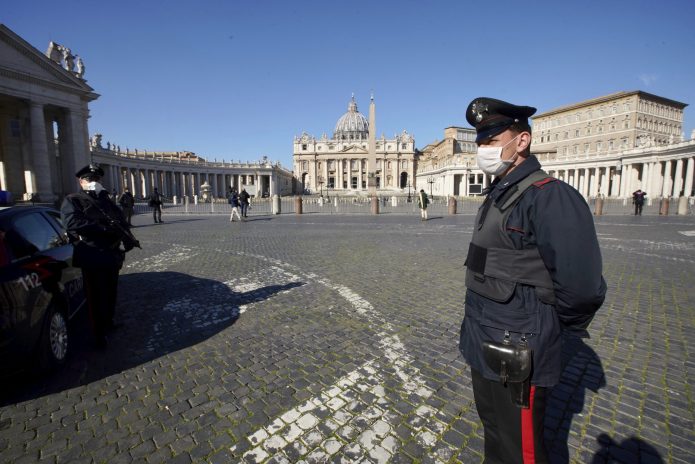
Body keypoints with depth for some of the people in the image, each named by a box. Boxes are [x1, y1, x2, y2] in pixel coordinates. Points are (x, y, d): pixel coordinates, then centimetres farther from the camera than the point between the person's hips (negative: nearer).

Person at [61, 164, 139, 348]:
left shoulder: (106, 200, 17)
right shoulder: (72, 201, -2)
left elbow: (121, 220, 10)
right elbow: (73, 223, -20)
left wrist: (128, 239, -8)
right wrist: (104, 228, -25)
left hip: (112, 254, 6)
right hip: (92, 257, -6)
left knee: (110, 293, 17)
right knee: (96, 296, 2)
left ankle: (108, 323, 34)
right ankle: (99, 334, 13)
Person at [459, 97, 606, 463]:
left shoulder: (549, 196, -21)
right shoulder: (496, 195, 8)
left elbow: (582, 287, -27)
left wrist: (560, 326, -8)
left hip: (517, 356, -8)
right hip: (483, 348, 8)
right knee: (492, 429, 27)